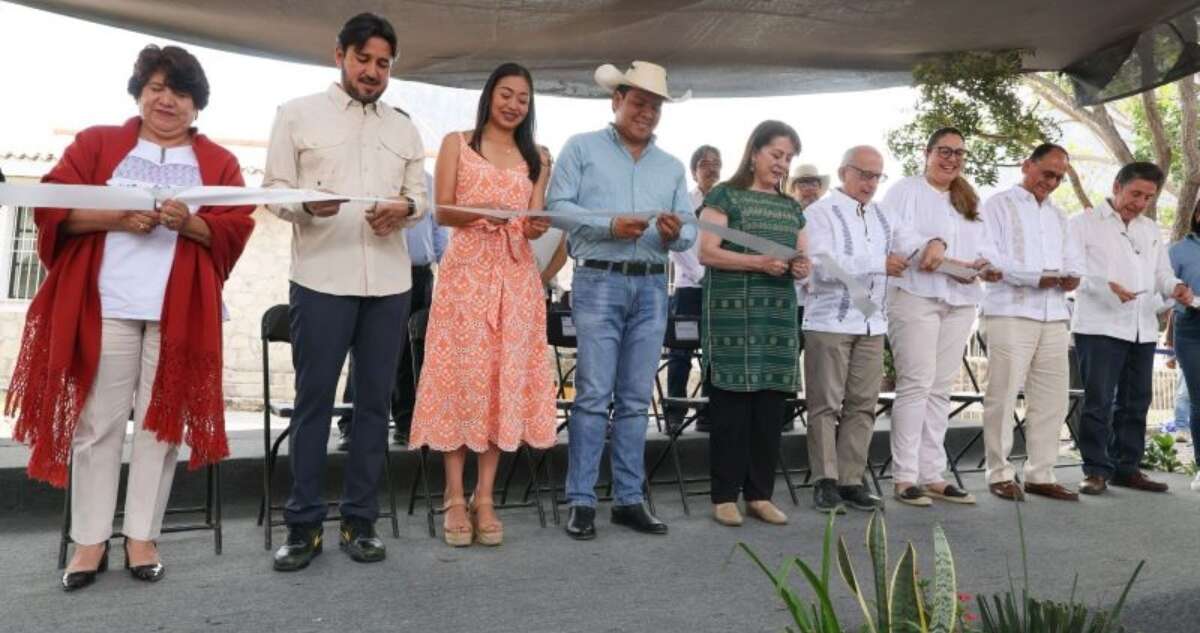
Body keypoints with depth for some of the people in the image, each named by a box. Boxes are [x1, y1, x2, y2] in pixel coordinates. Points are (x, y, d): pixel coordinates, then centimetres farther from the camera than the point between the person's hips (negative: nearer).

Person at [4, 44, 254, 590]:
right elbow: (52, 207, 2)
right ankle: (90, 540, 12)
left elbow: (234, 232, 2)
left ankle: (142, 536, 13)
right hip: (105, 305, 0)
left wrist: (190, 224, -16)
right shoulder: (95, 143, 11)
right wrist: (116, 218, -13)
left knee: (162, 420, 3)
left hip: (179, 311, 1)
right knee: (97, 420, 2)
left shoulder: (219, 162, 12)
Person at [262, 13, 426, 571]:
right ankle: (303, 524, 11)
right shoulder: (297, 114, 7)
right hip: (320, 279, -3)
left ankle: (360, 521, 17)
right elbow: (273, 188, 3)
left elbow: (422, 194, 15)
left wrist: (405, 207, -8)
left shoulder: (404, 128, 18)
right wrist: (306, 204, -19)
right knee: (314, 400, 1)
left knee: (374, 401, 6)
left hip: (389, 282, 4)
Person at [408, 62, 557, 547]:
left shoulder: (533, 157, 16)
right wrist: (480, 211, -21)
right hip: (466, 271, -3)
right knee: (461, 375, -5)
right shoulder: (457, 143, 7)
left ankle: (484, 497, 6)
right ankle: (455, 497, 3)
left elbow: (533, 224, 7)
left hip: (515, 276, 3)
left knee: (505, 378, -1)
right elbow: (442, 212, -1)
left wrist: (537, 225, -16)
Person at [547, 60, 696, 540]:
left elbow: (690, 231, 12)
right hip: (599, 282, -4)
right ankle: (581, 501, 1)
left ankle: (629, 499, 14)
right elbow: (558, 206, -5)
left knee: (636, 399, 7)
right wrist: (610, 227, -16)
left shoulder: (672, 167, 19)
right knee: (593, 395, -6)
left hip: (651, 287, 4)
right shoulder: (582, 148, 6)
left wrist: (674, 234, -11)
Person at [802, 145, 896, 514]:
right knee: (826, 404, -2)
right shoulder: (821, 212, -3)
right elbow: (822, 266, -15)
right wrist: (879, 265, -16)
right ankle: (825, 481, 5)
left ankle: (851, 480, 11)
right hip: (830, 321, -6)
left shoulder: (881, 216, 18)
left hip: (872, 324, 6)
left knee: (863, 404, 5)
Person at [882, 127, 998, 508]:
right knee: (916, 384, -10)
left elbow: (983, 245, 17)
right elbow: (892, 232, -12)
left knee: (940, 389, 7)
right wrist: (928, 245, -26)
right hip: (916, 296, -7)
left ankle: (932, 475, 12)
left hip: (959, 301, 7)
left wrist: (985, 264, -5)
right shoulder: (907, 190, 4)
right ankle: (905, 477, -6)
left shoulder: (969, 202, 25)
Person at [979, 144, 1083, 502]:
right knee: (1003, 396, -5)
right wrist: (1037, 277, -18)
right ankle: (1000, 474, 3)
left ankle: (1040, 475, 13)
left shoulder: (1058, 215, 24)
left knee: (1052, 400, 6)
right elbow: (990, 258, -9)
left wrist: (1073, 275, -7)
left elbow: (1074, 257, 17)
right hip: (1010, 314, -7)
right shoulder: (999, 205, 4)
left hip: (1054, 316, 7)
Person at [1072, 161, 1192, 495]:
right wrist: (1104, 285, -24)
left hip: (1143, 329, 6)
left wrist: (1175, 287, -4)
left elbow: (1161, 273, 19)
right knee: (1099, 402, -6)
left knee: (1135, 403, 9)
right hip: (1100, 327, -6)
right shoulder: (1084, 223, 2)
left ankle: (1126, 468, 18)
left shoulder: (1151, 230, 21)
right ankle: (1096, 470, -1)